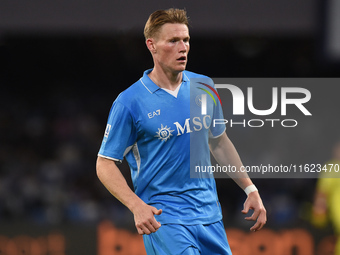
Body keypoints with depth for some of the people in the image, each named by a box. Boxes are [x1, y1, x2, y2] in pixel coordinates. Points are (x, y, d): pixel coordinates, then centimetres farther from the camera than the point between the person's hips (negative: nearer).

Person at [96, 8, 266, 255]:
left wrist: (251, 190, 15)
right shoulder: (129, 102, -9)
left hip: (209, 213, 6)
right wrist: (137, 206, -19)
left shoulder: (204, 87, 7)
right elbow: (106, 164, -6)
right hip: (162, 216, -5)